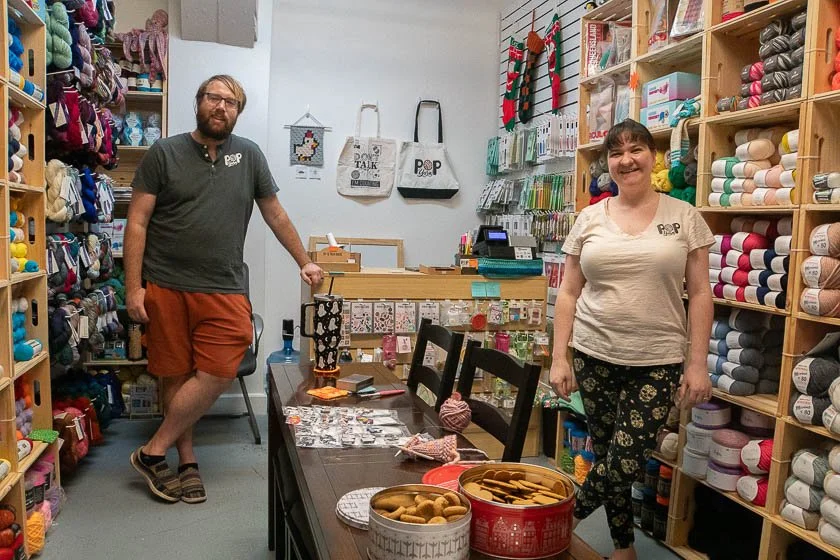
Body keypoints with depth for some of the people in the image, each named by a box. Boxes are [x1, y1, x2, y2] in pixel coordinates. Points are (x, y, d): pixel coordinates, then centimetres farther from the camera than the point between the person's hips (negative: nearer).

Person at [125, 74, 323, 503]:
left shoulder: (249, 155, 8)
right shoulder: (164, 153, 3)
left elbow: (275, 215, 16)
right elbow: (137, 222, 1)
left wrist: (304, 262, 17)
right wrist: (133, 287, -6)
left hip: (224, 289, 1)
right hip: (166, 286, -1)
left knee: (216, 374, -7)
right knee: (175, 374, 6)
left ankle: (153, 452, 10)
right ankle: (187, 461, 21)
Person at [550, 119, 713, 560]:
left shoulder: (683, 216, 1)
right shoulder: (590, 218, 4)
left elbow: (699, 294, 0)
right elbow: (569, 292, 5)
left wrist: (697, 363, -5)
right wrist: (559, 358, 0)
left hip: (657, 362, -1)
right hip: (594, 356, 2)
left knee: (626, 462, -4)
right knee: (605, 453, 11)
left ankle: (569, 515, 23)